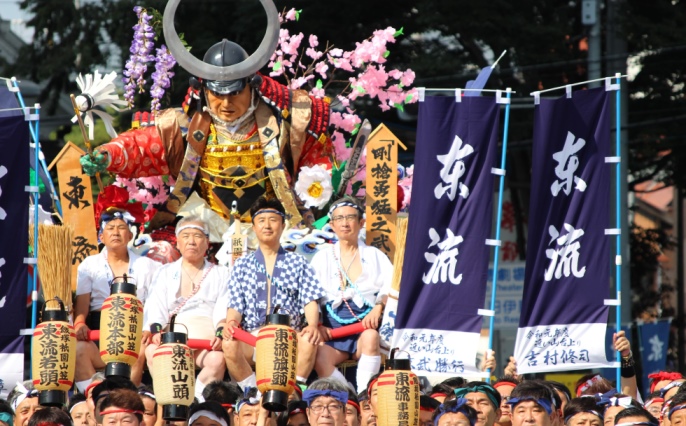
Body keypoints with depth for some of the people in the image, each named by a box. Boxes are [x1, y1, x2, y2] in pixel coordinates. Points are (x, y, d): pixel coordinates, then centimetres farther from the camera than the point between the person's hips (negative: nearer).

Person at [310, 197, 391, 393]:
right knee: (319, 359, -33)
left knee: (370, 337, -37)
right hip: (333, 325, 0)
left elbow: (391, 288, 4)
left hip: (365, 324, 0)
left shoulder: (375, 256, 17)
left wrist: (378, 308, -18)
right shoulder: (322, 258, 20)